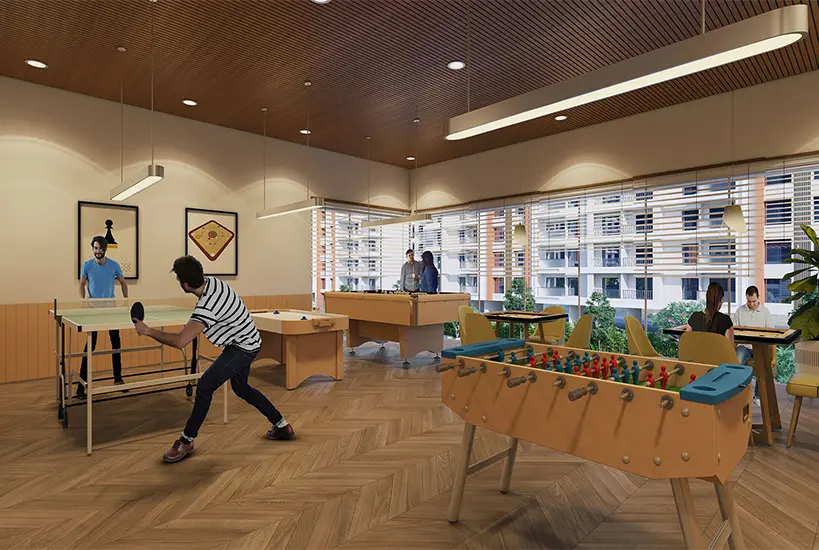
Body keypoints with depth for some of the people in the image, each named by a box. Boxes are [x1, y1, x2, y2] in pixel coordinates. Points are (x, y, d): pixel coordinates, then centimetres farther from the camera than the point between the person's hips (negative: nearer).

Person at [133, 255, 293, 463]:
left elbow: (179, 341, -36)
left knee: (204, 386, -12)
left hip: (242, 347, -10)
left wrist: (147, 331, -25)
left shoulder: (206, 307, -32)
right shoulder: (212, 281, -6)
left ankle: (186, 441, 5)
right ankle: (282, 426, 31)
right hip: (248, 341, 10)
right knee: (241, 387, 21)